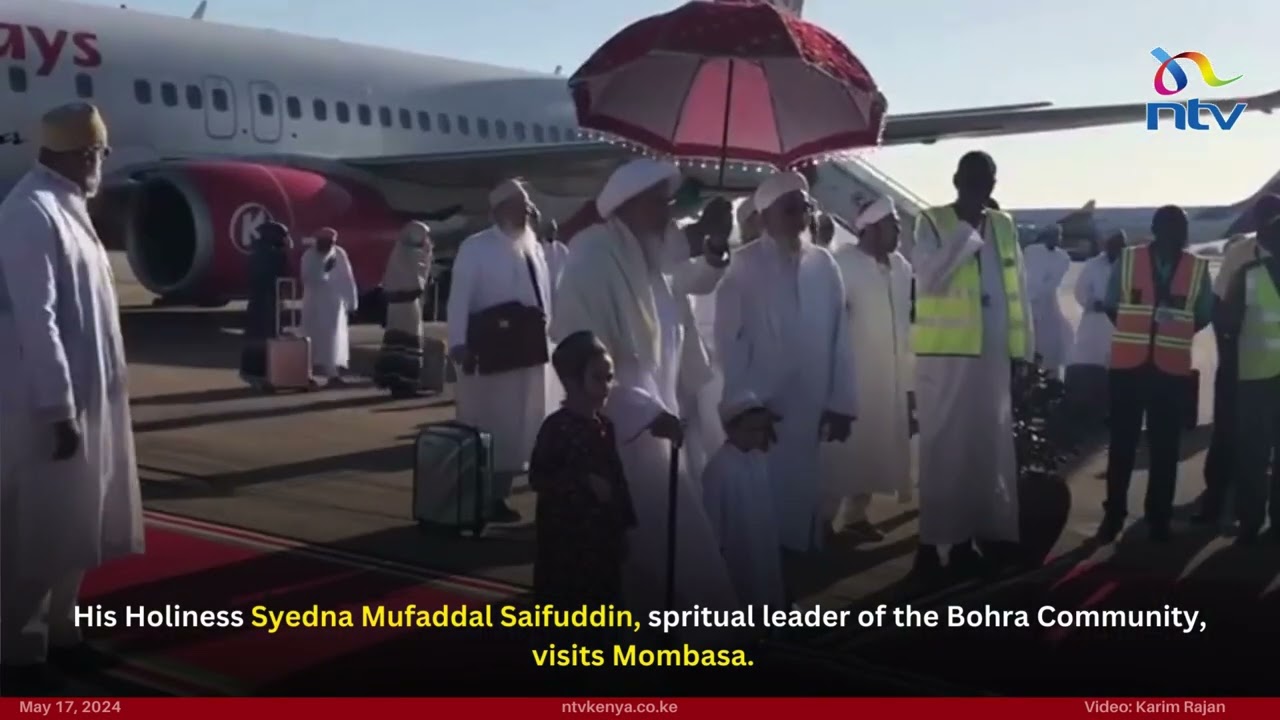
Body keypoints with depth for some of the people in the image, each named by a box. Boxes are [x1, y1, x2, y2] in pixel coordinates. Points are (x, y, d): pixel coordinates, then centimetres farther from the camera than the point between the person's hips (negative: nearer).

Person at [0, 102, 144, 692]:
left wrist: (78, 401, 16)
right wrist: (58, 407, -23)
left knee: (71, 527, 17)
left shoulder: (64, 208, 14)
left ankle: (58, 632, 29)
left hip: (85, 397, 10)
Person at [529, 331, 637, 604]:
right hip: (565, 536, -7)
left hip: (602, 534, 7)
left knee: (602, 601, 14)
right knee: (564, 606, 1)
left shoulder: (604, 426, 7)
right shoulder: (557, 426, -14)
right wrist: (583, 482, -23)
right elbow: (537, 478, -18)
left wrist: (623, 526, 14)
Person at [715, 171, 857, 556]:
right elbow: (728, 339, -4)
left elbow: (840, 335, 4)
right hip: (760, 408, -2)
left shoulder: (823, 264, 5)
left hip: (815, 409, 3)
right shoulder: (743, 265, -2)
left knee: (806, 495, 8)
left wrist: (840, 404, 1)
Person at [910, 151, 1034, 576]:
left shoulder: (1004, 226, 14)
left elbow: (1018, 289, 12)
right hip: (944, 354, -5)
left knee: (987, 448, 7)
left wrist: (1022, 348, 7)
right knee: (943, 448, -1)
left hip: (993, 356, 5)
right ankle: (932, 540, 5)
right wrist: (967, 230, -13)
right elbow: (928, 278, -16)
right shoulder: (932, 222, 0)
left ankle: (967, 537, 16)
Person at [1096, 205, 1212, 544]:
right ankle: (1113, 514, 12)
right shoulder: (1127, 260, 0)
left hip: (1172, 368, 1)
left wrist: (1176, 334, -6)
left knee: (1165, 446, 7)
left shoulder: (1197, 269, 3)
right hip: (1128, 364, -1)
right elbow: (1111, 306, 7)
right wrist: (1134, 333, -2)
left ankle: (1159, 518, 16)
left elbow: (1205, 314, 9)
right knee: (1122, 443, 3)